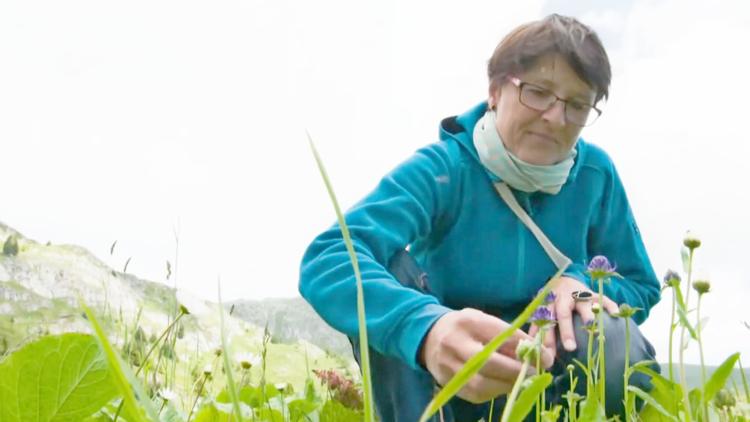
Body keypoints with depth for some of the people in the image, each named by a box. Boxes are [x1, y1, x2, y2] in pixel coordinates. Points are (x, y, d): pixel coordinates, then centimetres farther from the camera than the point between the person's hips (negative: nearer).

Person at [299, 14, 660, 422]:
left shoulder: (596, 175, -8)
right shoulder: (442, 169, -20)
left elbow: (641, 288, 4)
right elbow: (328, 261, -38)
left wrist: (579, 281, -22)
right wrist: (427, 328, -60)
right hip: (442, 375, -2)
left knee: (618, 349, -30)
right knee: (386, 271, -29)